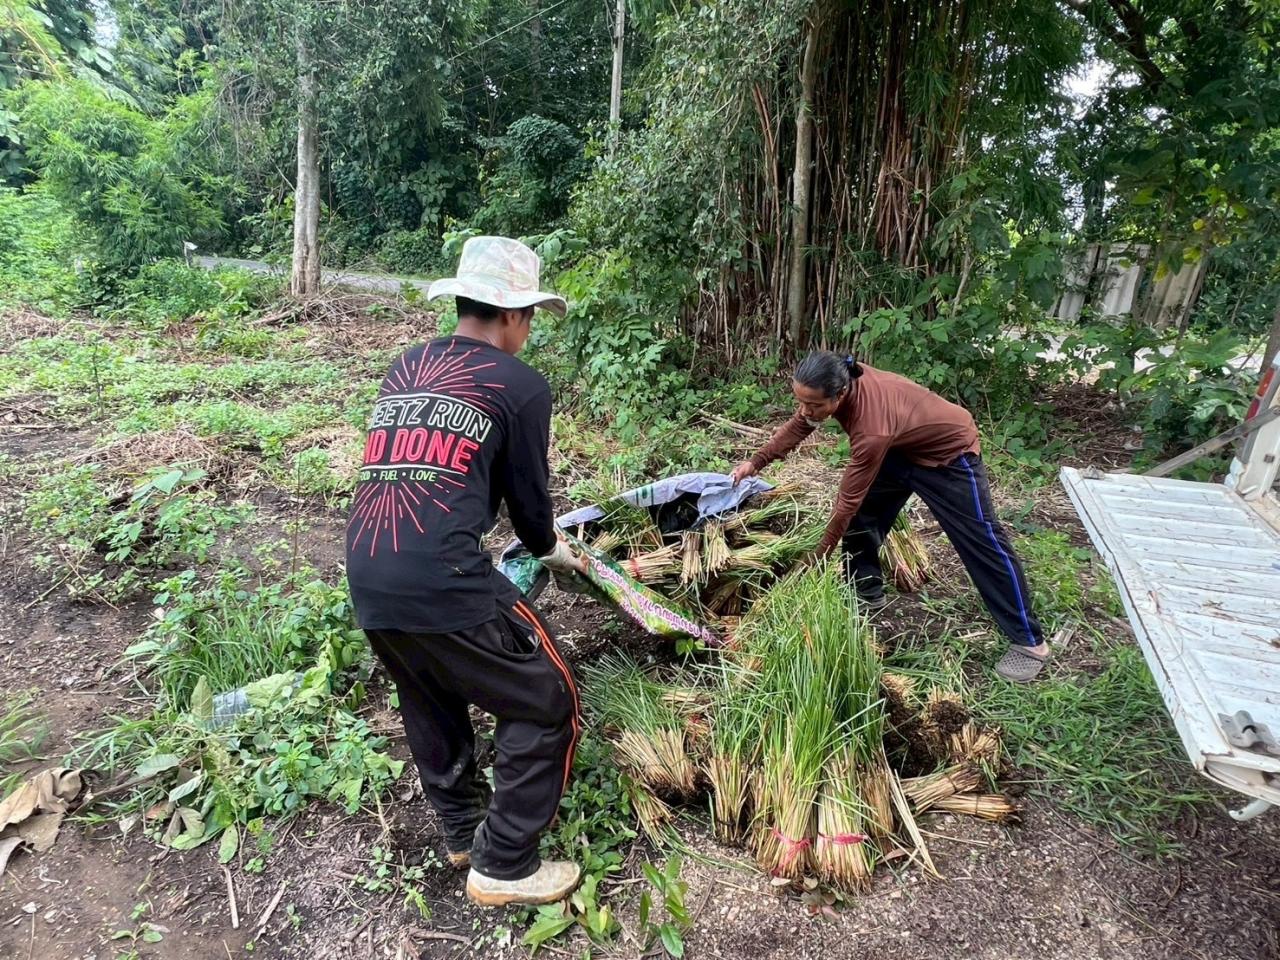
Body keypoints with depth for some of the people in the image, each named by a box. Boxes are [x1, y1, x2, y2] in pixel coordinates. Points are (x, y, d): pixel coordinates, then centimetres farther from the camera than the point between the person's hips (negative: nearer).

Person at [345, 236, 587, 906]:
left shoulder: (404, 366, 17)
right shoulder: (520, 386, -2)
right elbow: (527, 492, 3)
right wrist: (551, 550, 26)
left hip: (366, 579, 8)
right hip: (443, 582, -8)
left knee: (431, 705, 28)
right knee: (546, 706, 11)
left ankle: (462, 830, 46)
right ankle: (503, 866, 20)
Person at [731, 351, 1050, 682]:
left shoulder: (873, 429, -42)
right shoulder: (836, 381, -22)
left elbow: (847, 502, -31)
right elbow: (797, 426, -1)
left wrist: (817, 559, -21)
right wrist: (756, 462, -5)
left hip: (950, 452, -8)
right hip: (902, 448, 8)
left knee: (981, 543, -5)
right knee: (863, 515, 6)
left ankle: (1029, 642, 6)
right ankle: (866, 594, 24)